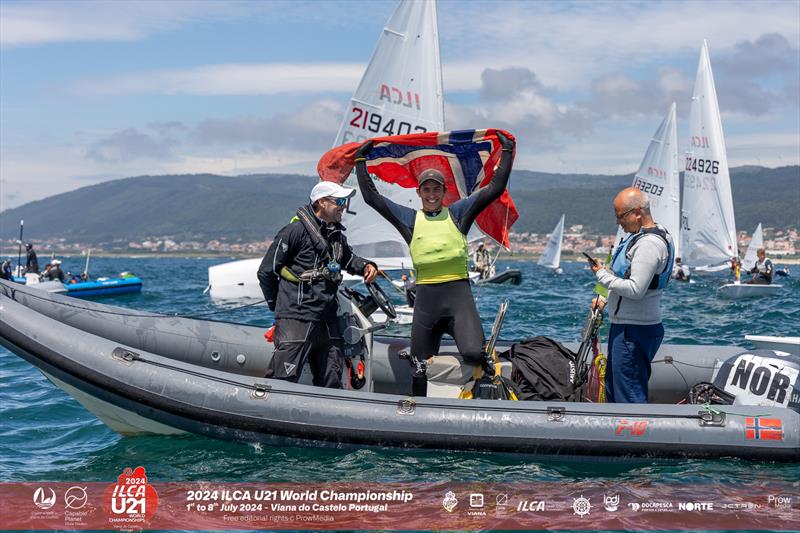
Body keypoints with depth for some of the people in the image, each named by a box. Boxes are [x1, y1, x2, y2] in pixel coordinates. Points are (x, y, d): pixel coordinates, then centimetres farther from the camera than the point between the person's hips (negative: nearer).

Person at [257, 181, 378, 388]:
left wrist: (365, 266, 13)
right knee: (284, 380, -11)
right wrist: (277, 305, 3)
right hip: (296, 319, -8)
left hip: (328, 321, 8)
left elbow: (347, 259, 36)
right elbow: (266, 272, -6)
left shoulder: (337, 235, 14)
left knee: (331, 383, 13)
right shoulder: (296, 230, -10)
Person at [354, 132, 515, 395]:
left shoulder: (458, 212, 9)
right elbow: (371, 196, 13)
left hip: (458, 292, -2)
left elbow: (495, 188, 7)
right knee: (420, 364, 9)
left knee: (473, 353, -24)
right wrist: (360, 161, 16)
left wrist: (507, 152, 5)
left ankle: (487, 357, 10)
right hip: (426, 297, 2)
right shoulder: (408, 218, 12)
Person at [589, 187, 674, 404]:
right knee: (613, 391, 19)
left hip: (635, 330, -11)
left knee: (629, 396, -7)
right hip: (625, 325, 11)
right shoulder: (640, 237, 15)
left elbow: (636, 290, -25)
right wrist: (607, 300, 20)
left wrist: (602, 275, -14)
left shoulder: (649, 243, -19)